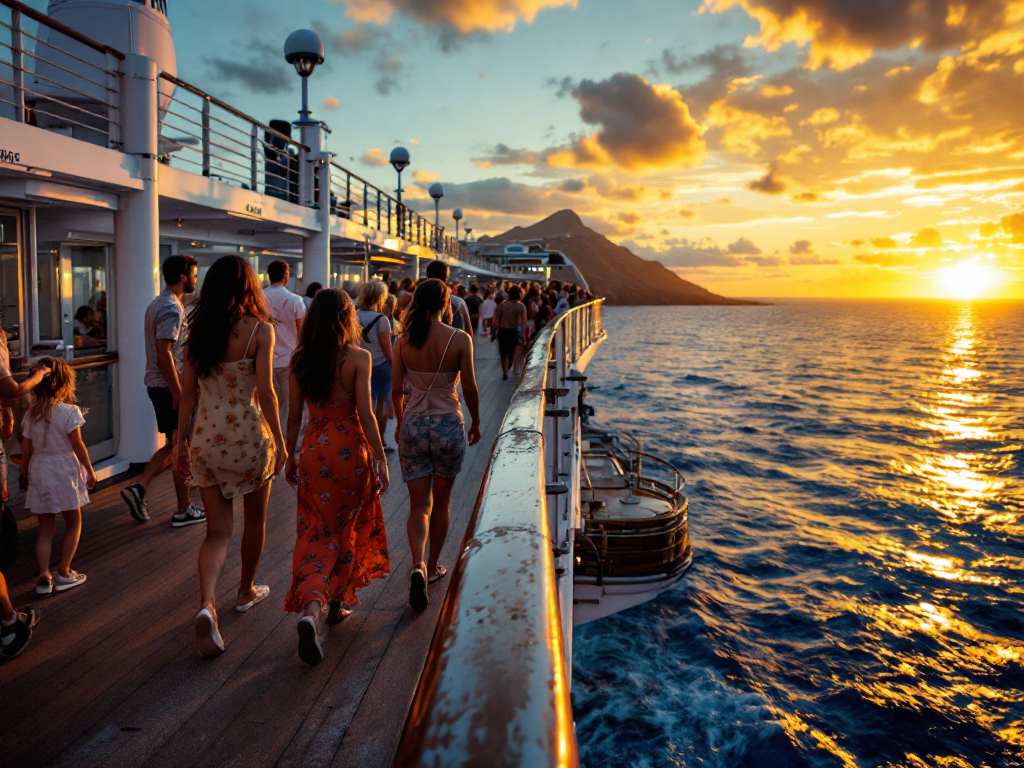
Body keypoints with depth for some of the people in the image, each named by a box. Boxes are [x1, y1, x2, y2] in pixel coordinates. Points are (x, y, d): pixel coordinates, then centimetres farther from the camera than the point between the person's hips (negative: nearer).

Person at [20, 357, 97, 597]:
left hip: (39, 472, 4)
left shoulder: (30, 414, 2)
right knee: (73, 524, 12)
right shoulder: (69, 411, -12)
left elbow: (26, 449, 5)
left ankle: (44, 576, 7)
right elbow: (78, 446, -11)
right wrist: (90, 470, -1)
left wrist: (24, 474, 17)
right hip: (64, 471, -4)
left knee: (45, 529, 12)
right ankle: (64, 574, 11)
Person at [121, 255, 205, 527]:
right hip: (170, 386, -10)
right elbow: (164, 354, -23)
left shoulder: (157, 304, 16)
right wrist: (179, 393, -23)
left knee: (173, 446, 17)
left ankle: (138, 488, 9)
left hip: (156, 384, 10)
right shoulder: (172, 308, -16)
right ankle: (183, 510, 10)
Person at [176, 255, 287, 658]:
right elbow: (265, 391, -13)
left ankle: (207, 605, -14)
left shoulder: (197, 333, 3)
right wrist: (279, 440, -6)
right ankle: (247, 591, 37)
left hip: (206, 439, 3)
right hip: (249, 436, -3)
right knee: (255, 517, 20)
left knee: (217, 531, 8)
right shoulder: (260, 330, -9)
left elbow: (187, 393, 5)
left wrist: (181, 441, 13)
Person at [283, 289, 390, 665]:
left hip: (313, 451, 3)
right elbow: (365, 413, -13)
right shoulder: (358, 358, -10)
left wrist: (290, 456, 15)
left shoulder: (300, 360, 0)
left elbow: (294, 415, 4)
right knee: (347, 529, 17)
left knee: (316, 533, 10)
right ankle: (337, 602, 31)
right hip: (350, 450, -2)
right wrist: (380, 458, -7)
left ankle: (310, 609, -6)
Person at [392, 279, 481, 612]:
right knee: (441, 501, 19)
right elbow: (469, 388, -7)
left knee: (419, 505, 8)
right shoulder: (459, 339, -10)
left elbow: (397, 390, 3)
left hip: (413, 426, 2)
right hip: (448, 425, -1)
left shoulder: (403, 341, -3)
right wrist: (475, 423, 9)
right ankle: (433, 565, 32)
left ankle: (418, 566, -14)